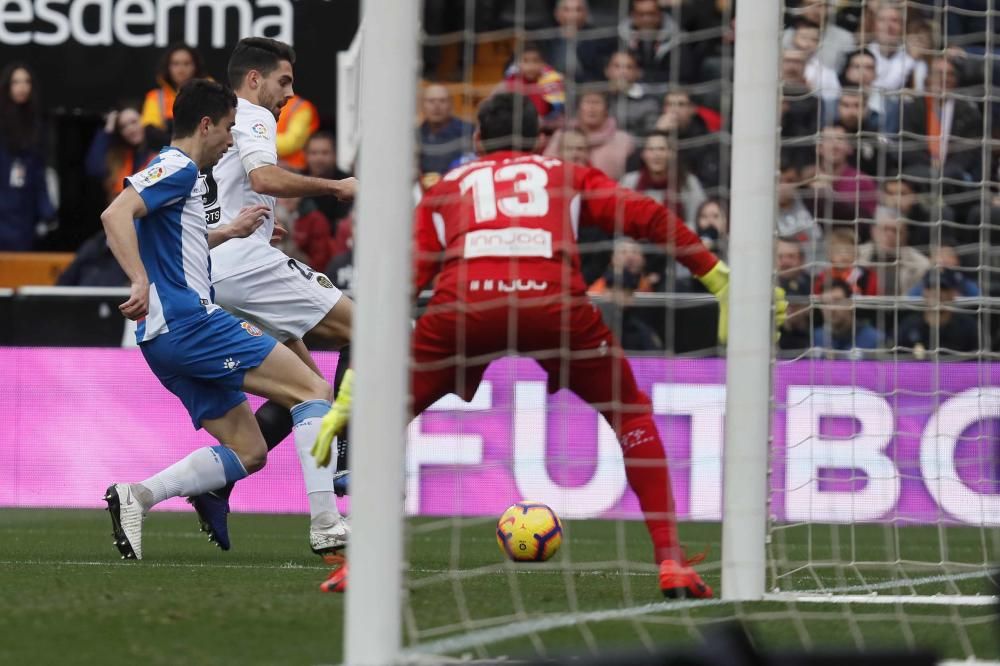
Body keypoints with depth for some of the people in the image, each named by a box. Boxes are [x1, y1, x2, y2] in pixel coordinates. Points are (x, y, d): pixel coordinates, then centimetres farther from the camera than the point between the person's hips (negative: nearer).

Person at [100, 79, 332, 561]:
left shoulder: (176, 171, 23)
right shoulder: (178, 168, -7)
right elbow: (115, 215, -23)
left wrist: (230, 231, 34)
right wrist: (141, 283, -30)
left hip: (167, 339, 10)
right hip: (190, 322, -10)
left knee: (248, 451, 8)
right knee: (313, 390, -8)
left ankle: (136, 496, -5)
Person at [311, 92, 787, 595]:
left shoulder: (443, 190, 33)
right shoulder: (568, 176, 32)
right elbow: (651, 219, 17)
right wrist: (723, 283, 22)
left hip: (462, 301, 0)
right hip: (553, 299, 0)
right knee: (632, 414, 23)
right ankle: (671, 563, 13)